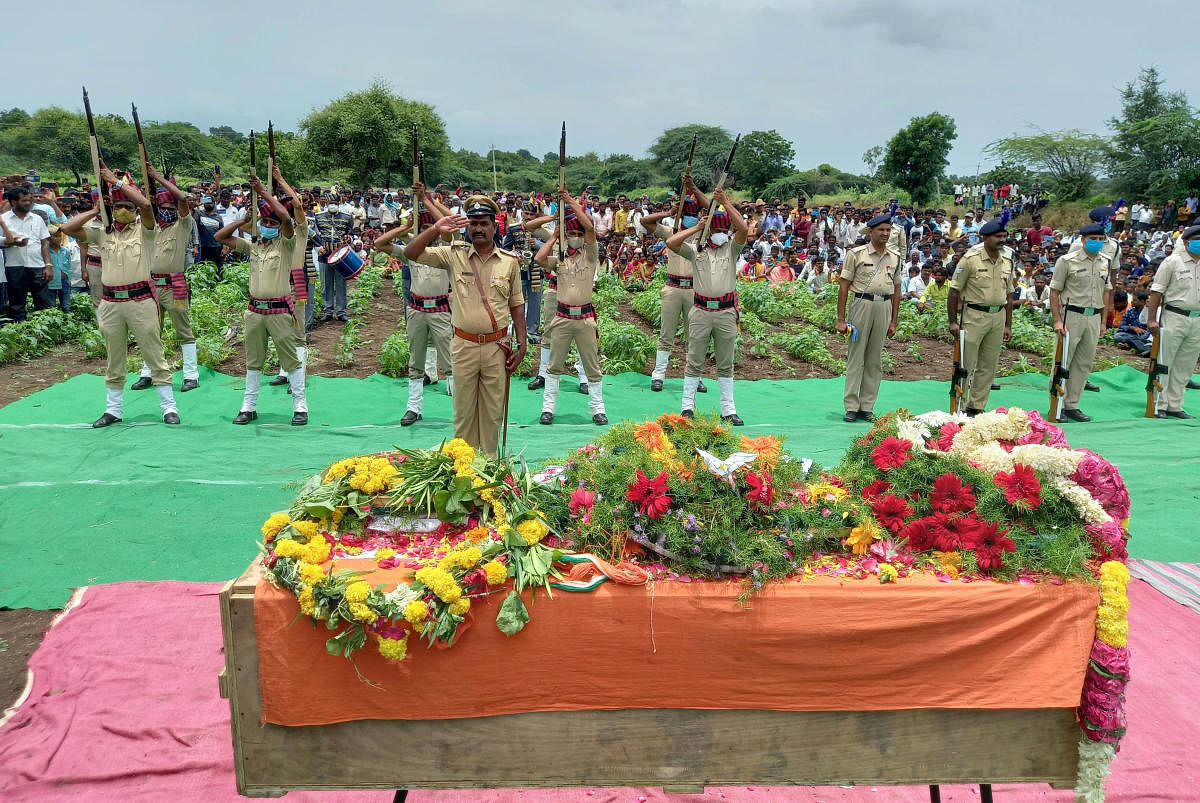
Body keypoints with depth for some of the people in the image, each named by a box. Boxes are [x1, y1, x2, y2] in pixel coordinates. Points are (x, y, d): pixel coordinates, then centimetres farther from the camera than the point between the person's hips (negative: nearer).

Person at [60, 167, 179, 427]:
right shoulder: (102, 233, 12)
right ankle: (114, 410, 22)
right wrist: (95, 210, 7)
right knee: (114, 360, 13)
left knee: (155, 355, 0)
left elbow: (145, 204, -18)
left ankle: (169, 407, 7)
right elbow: (68, 228, 5)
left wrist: (115, 181, -11)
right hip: (110, 302, 5)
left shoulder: (144, 230, 0)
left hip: (140, 300, -4)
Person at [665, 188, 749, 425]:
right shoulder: (696, 249, 6)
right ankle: (688, 407, 12)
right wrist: (696, 228, -2)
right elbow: (671, 242, -8)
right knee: (694, 362, 5)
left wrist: (725, 202, -10)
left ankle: (728, 410, 13)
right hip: (701, 311, -1)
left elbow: (743, 228, -10)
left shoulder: (731, 248, 7)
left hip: (726, 312, 1)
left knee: (726, 365, 8)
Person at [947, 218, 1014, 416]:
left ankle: (977, 406, 18)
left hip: (998, 316, 6)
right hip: (974, 315, -6)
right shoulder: (970, 259, -8)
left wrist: (1008, 325, 14)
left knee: (988, 366, 9)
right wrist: (953, 321, -11)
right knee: (966, 363, -4)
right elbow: (954, 290, -7)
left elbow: (1008, 294, 16)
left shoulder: (1007, 261, 10)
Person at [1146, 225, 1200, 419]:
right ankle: (1158, 406, 5)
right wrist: (1151, 319, -11)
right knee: (1164, 363, -2)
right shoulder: (1173, 261, -4)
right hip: (1174, 317, -5)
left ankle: (1174, 406, 17)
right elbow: (1157, 291, -6)